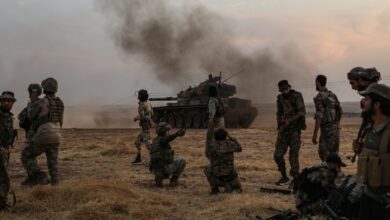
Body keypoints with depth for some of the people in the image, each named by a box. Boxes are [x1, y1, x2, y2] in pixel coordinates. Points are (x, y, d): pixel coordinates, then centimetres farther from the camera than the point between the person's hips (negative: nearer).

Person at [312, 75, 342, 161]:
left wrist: (315, 134, -21)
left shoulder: (319, 97, -13)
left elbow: (319, 116, -21)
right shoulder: (332, 95, 14)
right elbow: (340, 112, 19)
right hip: (336, 127, 8)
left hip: (327, 129, -8)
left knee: (324, 154, -2)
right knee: (333, 153, 13)